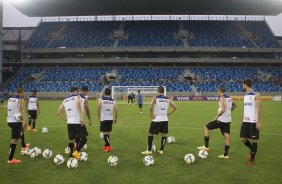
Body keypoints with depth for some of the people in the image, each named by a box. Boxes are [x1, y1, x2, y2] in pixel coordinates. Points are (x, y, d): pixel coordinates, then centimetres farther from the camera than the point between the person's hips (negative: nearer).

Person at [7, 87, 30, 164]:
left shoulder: (10, 99, 12)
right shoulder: (20, 99, -10)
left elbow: (9, 109, 16)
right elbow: (21, 110, -21)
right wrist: (24, 121, -25)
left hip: (9, 120, 9)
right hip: (16, 121, -9)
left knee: (21, 131, 33)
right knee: (14, 139, -5)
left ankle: (24, 146, 50)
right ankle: (10, 159, -3)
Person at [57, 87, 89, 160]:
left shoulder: (65, 100, 16)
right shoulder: (77, 97, -1)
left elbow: (59, 112, 15)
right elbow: (78, 104, -24)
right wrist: (81, 118, -25)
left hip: (69, 123, 6)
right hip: (78, 122, -5)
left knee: (71, 140, 14)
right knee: (84, 137, 10)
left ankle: (71, 156, 18)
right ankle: (76, 152, -3)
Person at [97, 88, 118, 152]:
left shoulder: (101, 100, -6)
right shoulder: (113, 101, 1)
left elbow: (98, 110, -4)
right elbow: (116, 111, -1)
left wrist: (99, 117, 12)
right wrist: (115, 119, 14)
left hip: (103, 119, -3)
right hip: (110, 119, 3)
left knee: (104, 133, 1)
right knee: (108, 133, 15)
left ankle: (109, 146, -12)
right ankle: (106, 146, 27)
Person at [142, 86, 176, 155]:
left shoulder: (155, 98, -8)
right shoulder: (167, 99, 6)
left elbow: (151, 108, -19)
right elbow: (174, 107, 9)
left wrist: (152, 116, -7)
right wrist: (168, 114, 11)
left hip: (157, 119, -4)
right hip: (165, 119, 4)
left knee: (150, 134, 8)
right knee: (164, 135, 15)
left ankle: (149, 150, 10)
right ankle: (161, 150, 18)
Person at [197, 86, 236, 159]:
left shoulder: (222, 98, -14)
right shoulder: (229, 97, 13)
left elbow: (223, 109, -27)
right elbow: (234, 105, 30)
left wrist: (217, 116, -19)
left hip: (221, 120, -9)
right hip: (228, 120, 9)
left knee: (206, 127, 4)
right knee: (227, 136, 8)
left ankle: (206, 146, 4)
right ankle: (225, 154, 12)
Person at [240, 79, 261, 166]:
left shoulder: (256, 95, -10)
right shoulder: (245, 95, 12)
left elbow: (259, 109, -13)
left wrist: (259, 122, -17)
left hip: (253, 122, -7)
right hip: (245, 121, 7)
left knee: (253, 140, 2)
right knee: (243, 139, 6)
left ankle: (252, 159, 14)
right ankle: (252, 150, 32)